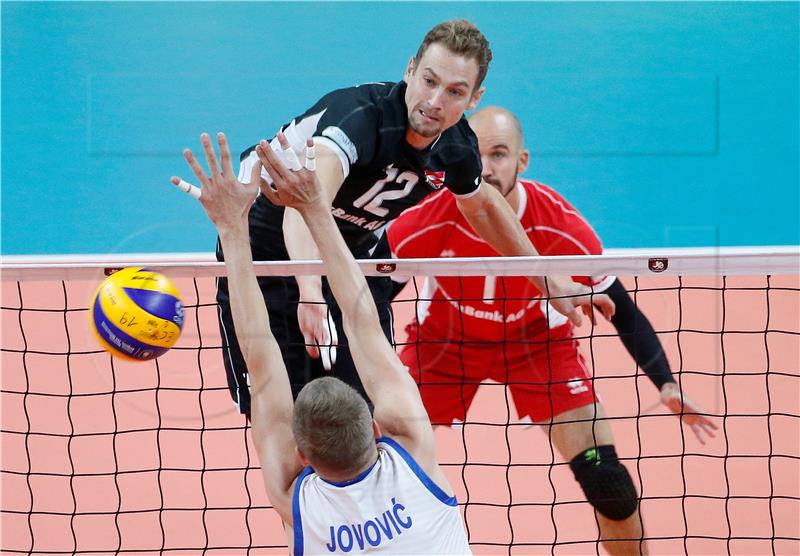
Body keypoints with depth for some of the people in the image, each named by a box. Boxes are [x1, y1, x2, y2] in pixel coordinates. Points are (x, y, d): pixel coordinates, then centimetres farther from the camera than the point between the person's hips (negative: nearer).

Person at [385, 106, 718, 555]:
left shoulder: (561, 225, -28)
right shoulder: (431, 219, -29)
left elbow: (622, 311, -18)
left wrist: (665, 384, -27)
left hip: (537, 340, 0)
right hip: (443, 340, 0)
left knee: (605, 478, -11)